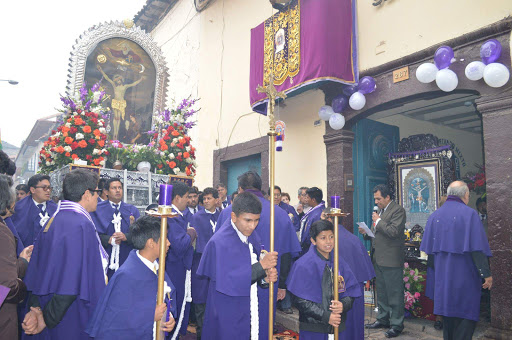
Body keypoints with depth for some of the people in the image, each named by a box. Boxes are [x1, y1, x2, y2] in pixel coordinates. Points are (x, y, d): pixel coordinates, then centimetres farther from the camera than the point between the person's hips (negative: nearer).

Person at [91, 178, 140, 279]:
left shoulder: (132, 210, 9)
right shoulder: (97, 209, 3)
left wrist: (126, 237, -13)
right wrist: (108, 239, -16)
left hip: (127, 259, 2)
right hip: (105, 259, -2)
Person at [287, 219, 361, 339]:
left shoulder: (338, 263, 5)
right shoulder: (305, 265, -10)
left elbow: (351, 290, 6)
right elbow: (300, 300, -13)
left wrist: (343, 305, -14)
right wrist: (326, 316, -16)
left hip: (337, 326, 4)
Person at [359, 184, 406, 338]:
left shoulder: (397, 210, -11)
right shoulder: (379, 210, 15)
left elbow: (394, 231, -24)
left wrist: (378, 221, -15)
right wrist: (366, 233, 3)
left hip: (391, 260, -9)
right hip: (378, 259, 9)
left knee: (394, 293, 1)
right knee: (381, 292, 18)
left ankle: (396, 324, 13)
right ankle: (383, 319, 31)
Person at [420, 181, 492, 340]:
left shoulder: (435, 215, 4)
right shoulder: (469, 214, -12)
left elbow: (429, 249, 8)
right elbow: (477, 248, -16)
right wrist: (486, 274, -10)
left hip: (442, 275, 5)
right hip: (465, 277, -5)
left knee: (448, 314, 16)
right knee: (467, 315, 6)